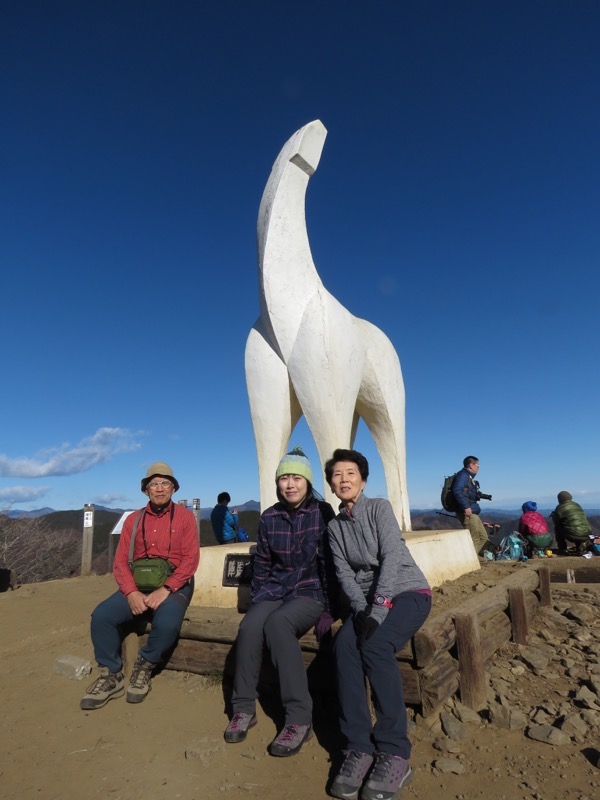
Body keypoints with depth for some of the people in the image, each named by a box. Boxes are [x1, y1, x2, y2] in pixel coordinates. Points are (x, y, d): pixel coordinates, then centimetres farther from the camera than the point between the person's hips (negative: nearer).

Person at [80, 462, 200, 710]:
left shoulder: (184, 516, -1)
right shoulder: (133, 520, 9)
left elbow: (190, 559, -9)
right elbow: (120, 561, 2)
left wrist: (165, 590, -21)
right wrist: (131, 592, -16)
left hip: (174, 586, -3)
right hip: (138, 585, 3)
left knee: (167, 624, -32)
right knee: (101, 615, -21)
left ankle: (144, 667, -1)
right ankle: (111, 676, -1)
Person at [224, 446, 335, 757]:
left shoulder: (323, 513, -7)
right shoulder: (269, 517, 3)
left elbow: (330, 564, -5)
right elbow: (261, 564, 11)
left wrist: (328, 611, -8)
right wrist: (257, 600, 4)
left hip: (310, 592, -3)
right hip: (275, 590, 4)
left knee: (277, 622, -32)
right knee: (249, 626, -26)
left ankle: (300, 718, -23)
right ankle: (244, 708, -6)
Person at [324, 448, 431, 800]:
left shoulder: (380, 507, -7)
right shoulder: (335, 527, 8)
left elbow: (392, 557, -17)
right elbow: (344, 574, 1)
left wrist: (378, 611, -25)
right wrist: (361, 610, -17)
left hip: (408, 591, -4)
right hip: (368, 601, 4)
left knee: (376, 645, -30)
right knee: (344, 644, -24)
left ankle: (395, 754, -20)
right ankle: (359, 747, -19)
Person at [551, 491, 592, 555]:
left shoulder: (560, 508, -2)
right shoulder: (577, 505, 18)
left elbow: (556, 522, 8)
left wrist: (554, 515, 29)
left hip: (573, 536, -5)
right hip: (586, 536, 5)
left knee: (557, 528, 19)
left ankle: (563, 549, 17)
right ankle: (582, 544, 12)